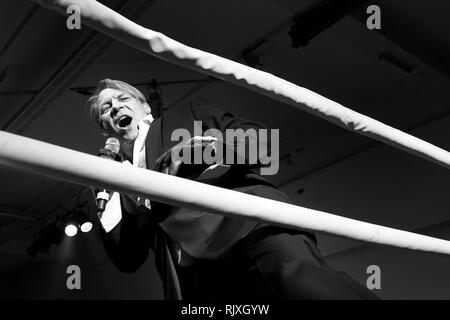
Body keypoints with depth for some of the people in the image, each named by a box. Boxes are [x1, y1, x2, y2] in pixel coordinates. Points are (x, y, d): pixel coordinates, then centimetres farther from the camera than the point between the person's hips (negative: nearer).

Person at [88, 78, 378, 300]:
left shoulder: (190, 113, 27)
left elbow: (259, 139, 16)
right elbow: (127, 259, 14)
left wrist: (221, 149, -5)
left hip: (243, 220, -2)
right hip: (196, 282, 2)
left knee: (297, 279, -35)